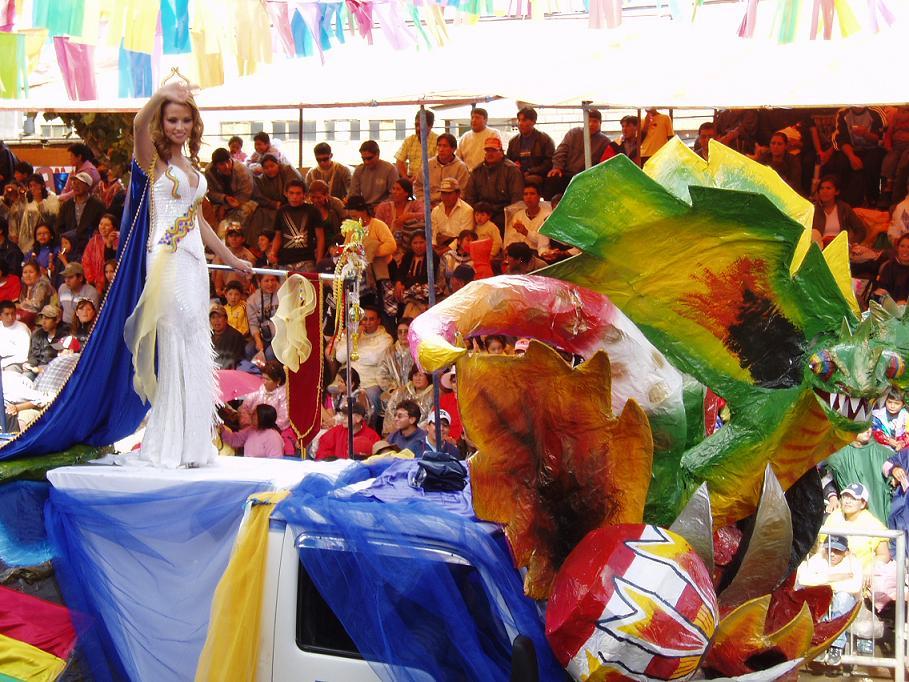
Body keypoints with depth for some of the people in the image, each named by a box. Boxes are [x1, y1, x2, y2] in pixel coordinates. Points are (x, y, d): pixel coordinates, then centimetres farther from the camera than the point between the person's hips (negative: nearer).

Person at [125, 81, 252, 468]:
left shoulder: (190, 167, 18)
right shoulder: (153, 160, -2)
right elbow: (139, 124, -24)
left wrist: (230, 258, 29)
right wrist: (162, 95, -38)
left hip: (194, 261, 7)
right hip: (168, 260, -7)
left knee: (194, 348, 8)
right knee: (177, 347, -9)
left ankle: (190, 443, 14)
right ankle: (173, 446, -4)